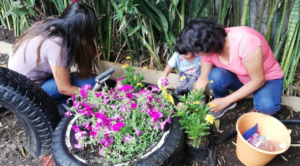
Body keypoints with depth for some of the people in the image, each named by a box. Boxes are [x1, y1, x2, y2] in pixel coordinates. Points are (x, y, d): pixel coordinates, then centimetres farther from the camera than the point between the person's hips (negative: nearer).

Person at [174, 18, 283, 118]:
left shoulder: (245, 41, -37)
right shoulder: (208, 48, -17)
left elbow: (258, 80, -28)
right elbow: (203, 79, -4)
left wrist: (226, 101, -26)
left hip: (268, 79, -4)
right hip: (239, 78, 5)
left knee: (267, 105, -36)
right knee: (215, 75, -26)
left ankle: (260, 108, 1)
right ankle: (226, 105, 3)